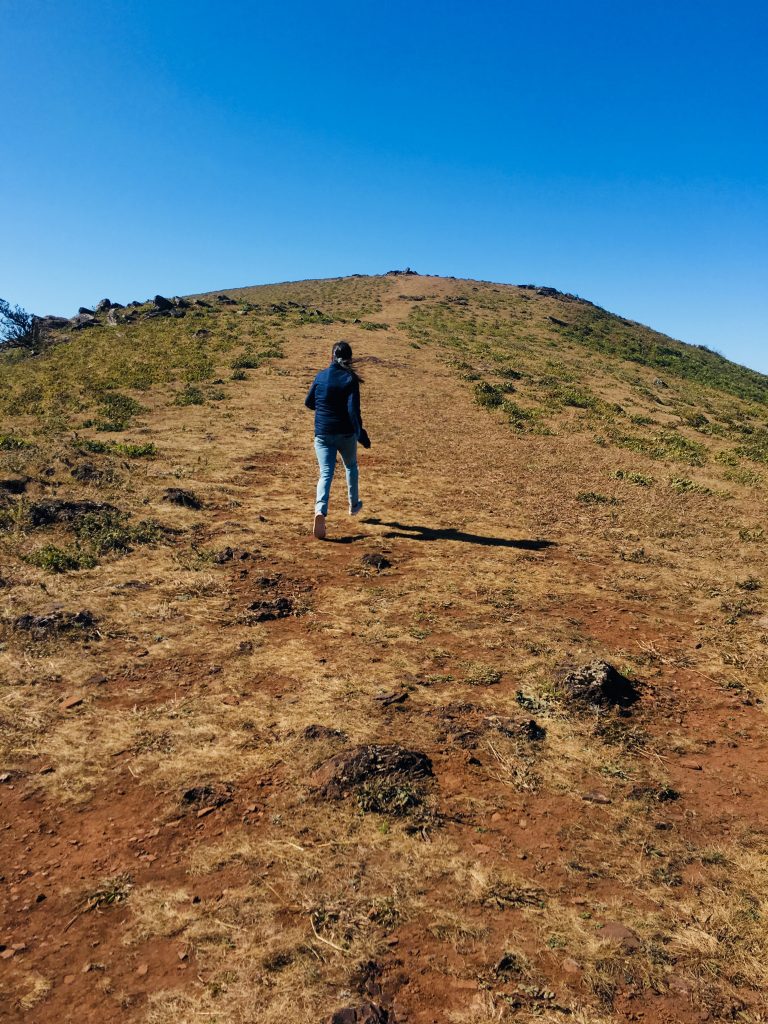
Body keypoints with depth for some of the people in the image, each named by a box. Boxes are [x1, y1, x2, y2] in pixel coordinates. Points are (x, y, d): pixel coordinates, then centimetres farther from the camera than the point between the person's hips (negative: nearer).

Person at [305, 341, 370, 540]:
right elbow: (353, 410, -19)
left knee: (325, 473, -3)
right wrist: (361, 433, -13)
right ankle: (353, 505, 40)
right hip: (345, 433, -1)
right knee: (351, 466, 25)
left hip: (322, 434, 2)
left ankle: (320, 511, -27)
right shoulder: (350, 379, -9)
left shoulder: (320, 376, 2)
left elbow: (308, 403, 14)